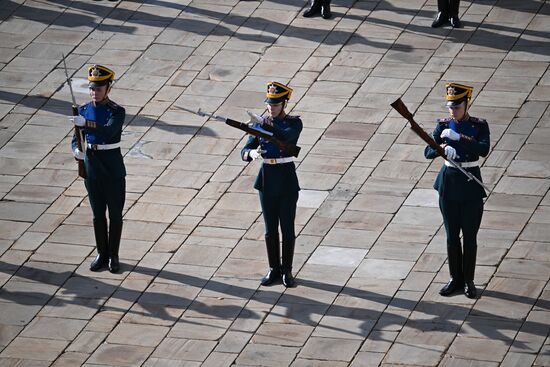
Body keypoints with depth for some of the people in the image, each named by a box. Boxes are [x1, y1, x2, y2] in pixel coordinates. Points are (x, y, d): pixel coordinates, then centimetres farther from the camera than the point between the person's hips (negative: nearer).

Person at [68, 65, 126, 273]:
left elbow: (109, 131, -31)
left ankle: (113, 256, 17)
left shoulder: (117, 112, -13)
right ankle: (102, 255, 23)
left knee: (115, 215, 6)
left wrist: (86, 123, -44)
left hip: (113, 171, -4)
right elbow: (76, 137, 4)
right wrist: (76, 150, -18)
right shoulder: (84, 111, 2)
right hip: (92, 169, 4)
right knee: (98, 215, 12)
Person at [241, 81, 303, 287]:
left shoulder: (294, 123, -7)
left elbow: (286, 136, -30)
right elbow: (244, 152, -3)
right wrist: (253, 153, -27)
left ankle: (287, 271, 14)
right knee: (270, 229, 9)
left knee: (287, 229, 2)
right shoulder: (261, 124, 2)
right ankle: (274, 270, 19)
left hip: (287, 181, -3)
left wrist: (267, 124, -45)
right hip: (267, 179, 3)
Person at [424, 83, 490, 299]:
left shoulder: (480, 126, -7)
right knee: (452, 236, 9)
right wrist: (442, 147, -30)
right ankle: (456, 279, 20)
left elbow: (484, 150, -24)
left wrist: (458, 137, -32)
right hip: (449, 185, 2)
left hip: (471, 187, -2)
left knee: (470, 236, 4)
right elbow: (428, 152, -8)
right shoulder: (443, 125, 0)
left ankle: (468, 281, 16)